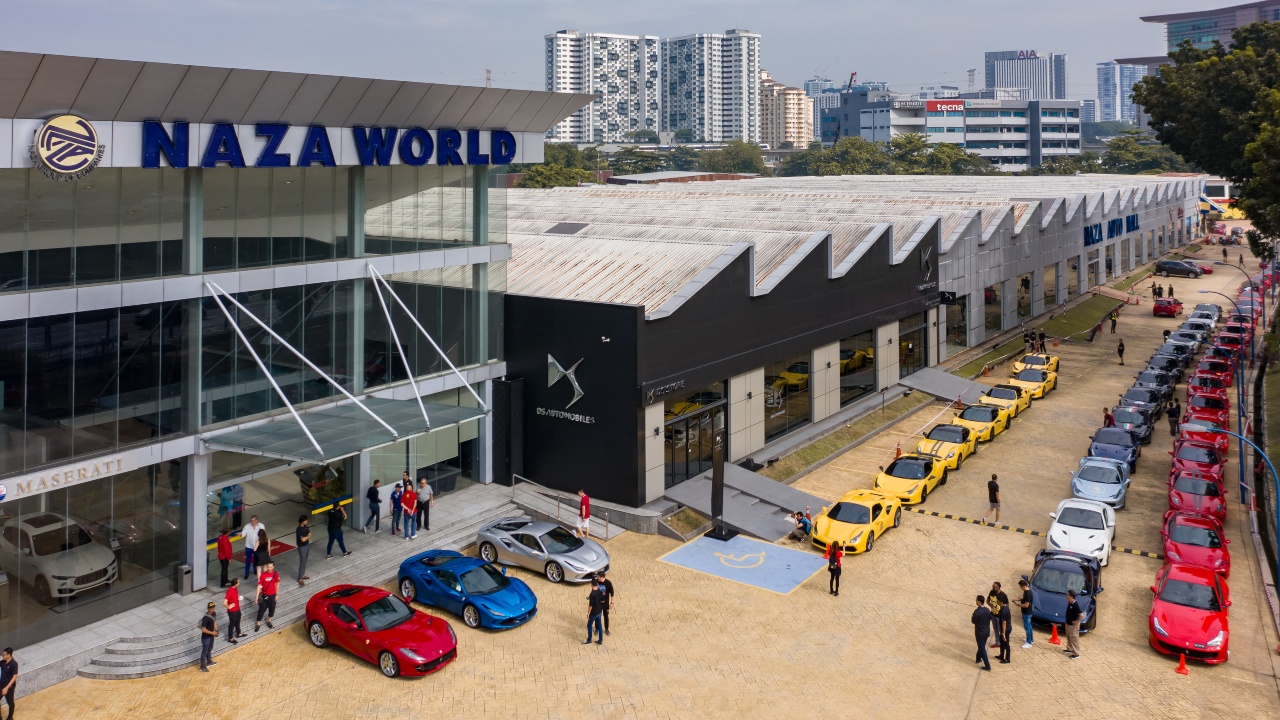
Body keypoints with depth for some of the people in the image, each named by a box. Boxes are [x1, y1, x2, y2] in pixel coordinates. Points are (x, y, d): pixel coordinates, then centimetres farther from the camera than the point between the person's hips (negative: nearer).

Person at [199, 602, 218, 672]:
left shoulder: (214, 614, -4)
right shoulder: (206, 618, -30)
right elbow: (203, 629, -29)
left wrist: (215, 630, 3)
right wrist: (212, 633, -23)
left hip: (211, 636, 8)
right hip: (206, 637, -8)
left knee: (210, 649, 26)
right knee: (204, 651, 6)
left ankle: (209, 662, 46)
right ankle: (202, 667, 19)